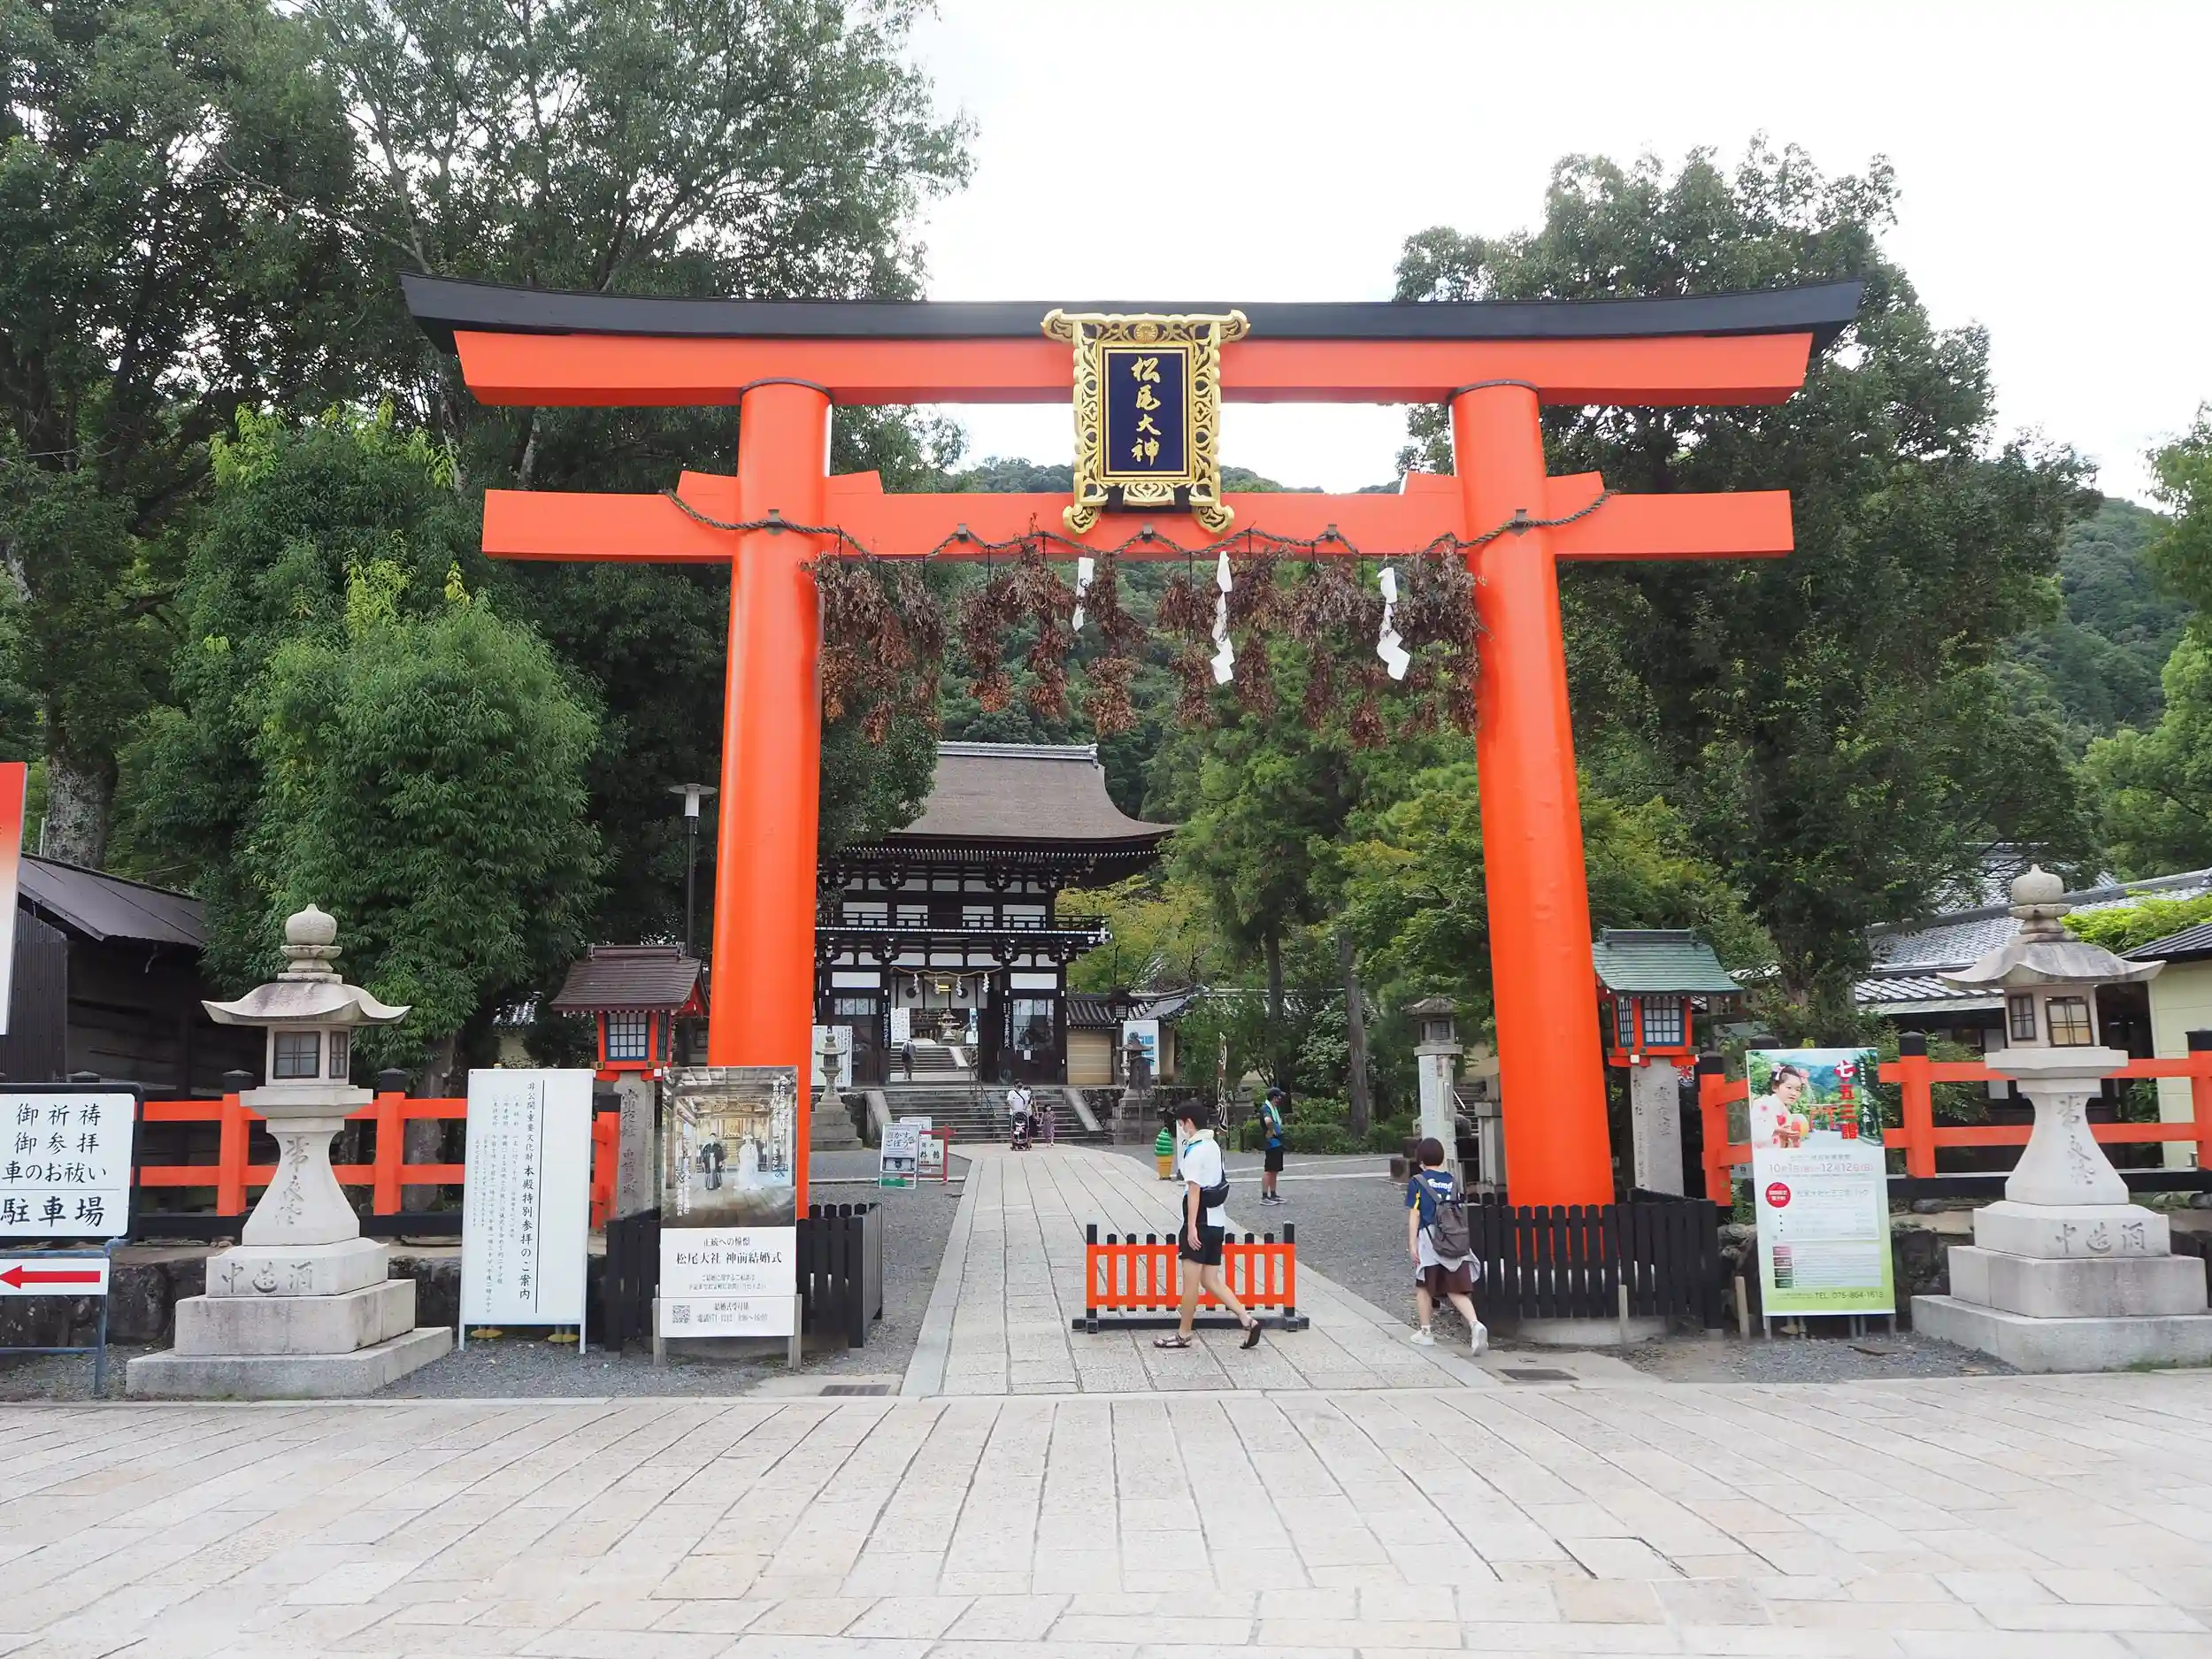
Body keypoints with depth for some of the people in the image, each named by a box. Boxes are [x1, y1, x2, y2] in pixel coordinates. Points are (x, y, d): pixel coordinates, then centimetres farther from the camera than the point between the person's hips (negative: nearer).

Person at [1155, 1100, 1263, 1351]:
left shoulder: (1194, 1150, -14)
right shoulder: (1213, 1145, 12)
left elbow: (1194, 1190, -18)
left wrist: (1191, 1227, -19)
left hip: (1200, 1222, -9)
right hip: (1217, 1222, 9)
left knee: (1191, 1280, 1)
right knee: (1211, 1280, 11)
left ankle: (1183, 1335, 9)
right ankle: (1247, 1321, 1)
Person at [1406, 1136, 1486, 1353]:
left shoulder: (1418, 1182, 0)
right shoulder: (1453, 1181, 12)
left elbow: (1414, 1214, -4)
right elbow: (1461, 1211, 14)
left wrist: (1412, 1243, -3)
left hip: (1429, 1239, -3)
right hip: (1456, 1242, 3)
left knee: (1423, 1286, 16)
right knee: (1457, 1290, 4)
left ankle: (1426, 1332, 22)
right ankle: (1475, 1324, -19)